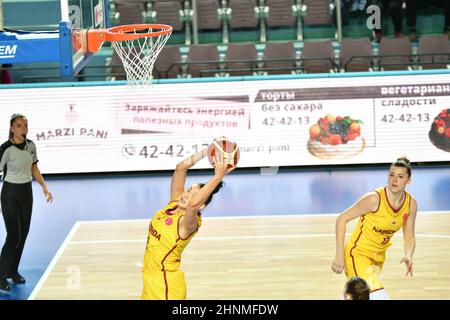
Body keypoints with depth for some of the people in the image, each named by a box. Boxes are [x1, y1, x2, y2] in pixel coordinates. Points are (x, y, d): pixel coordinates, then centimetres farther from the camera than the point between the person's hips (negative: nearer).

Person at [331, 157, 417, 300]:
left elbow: (409, 237, 4)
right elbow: (342, 219, -18)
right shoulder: (375, 199, -24)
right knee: (379, 297, -24)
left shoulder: (411, 204, -6)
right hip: (358, 254, -7)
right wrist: (339, 255, -22)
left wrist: (408, 256, -18)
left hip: (378, 257, 7)